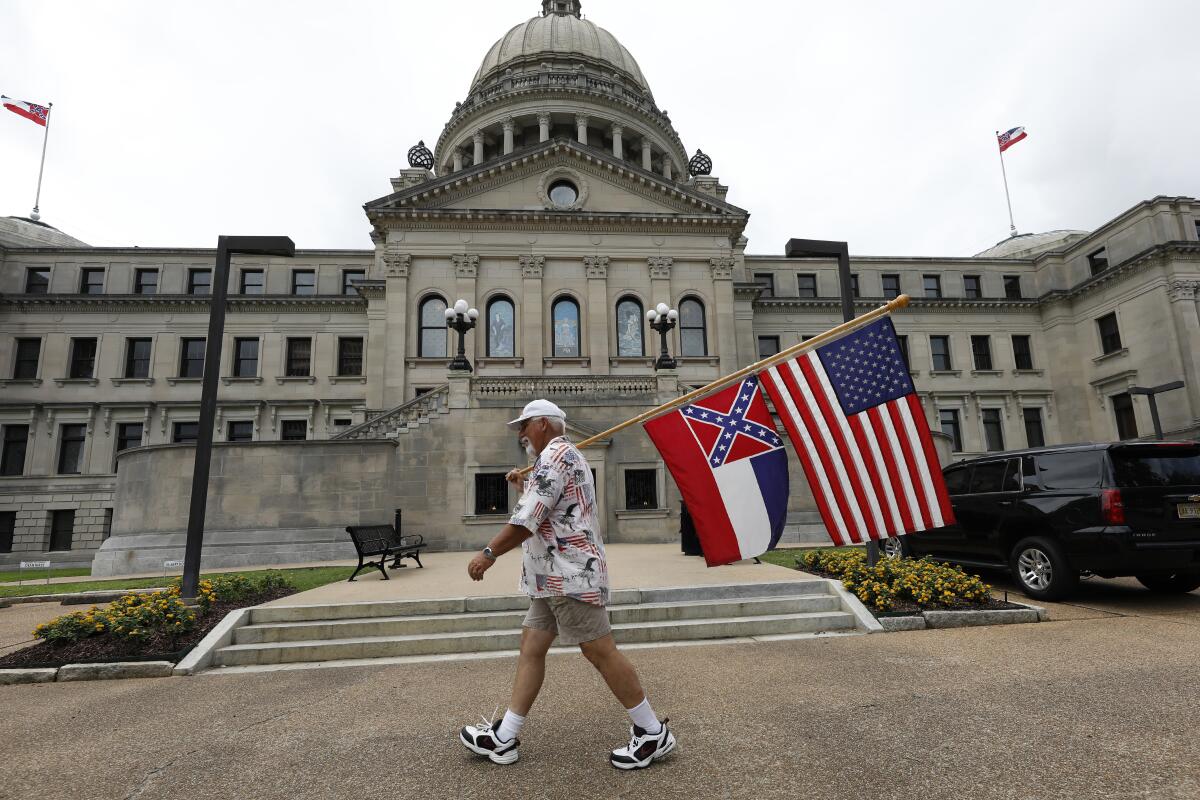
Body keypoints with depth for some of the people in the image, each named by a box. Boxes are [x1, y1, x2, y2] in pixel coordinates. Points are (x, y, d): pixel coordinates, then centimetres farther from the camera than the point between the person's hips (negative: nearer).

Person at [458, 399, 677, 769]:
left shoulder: (555, 454, -12)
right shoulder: (561, 457, 22)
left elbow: (529, 519, -19)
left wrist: (489, 553, -12)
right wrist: (523, 486, 29)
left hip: (571, 575, -11)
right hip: (555, 578, 11)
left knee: (600, 652, -4)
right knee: (531, 647, 11)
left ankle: (652, 734, 8)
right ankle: (503, 738, 18)